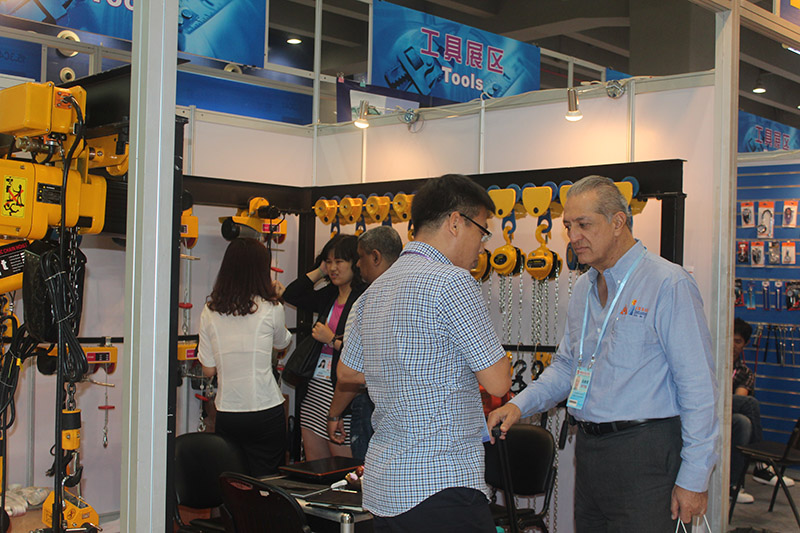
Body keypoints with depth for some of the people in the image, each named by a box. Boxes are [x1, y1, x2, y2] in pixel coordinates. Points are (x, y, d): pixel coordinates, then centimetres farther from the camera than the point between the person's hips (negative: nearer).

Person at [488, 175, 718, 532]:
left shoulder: (668, 284, -11)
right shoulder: (583, 288, 13)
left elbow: (698, 387, -12)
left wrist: (694, 477, -13)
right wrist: (520, 405, 4)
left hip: (644, 453, -7)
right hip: (588, 449, 7)